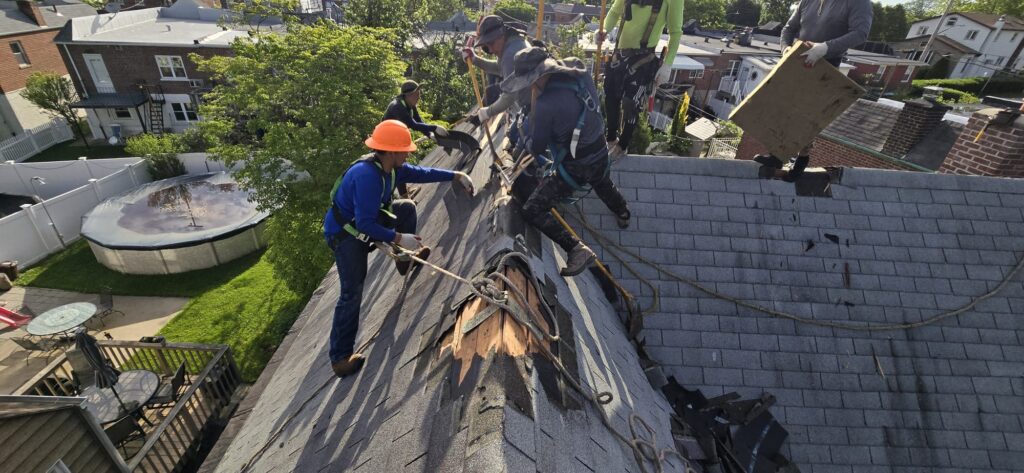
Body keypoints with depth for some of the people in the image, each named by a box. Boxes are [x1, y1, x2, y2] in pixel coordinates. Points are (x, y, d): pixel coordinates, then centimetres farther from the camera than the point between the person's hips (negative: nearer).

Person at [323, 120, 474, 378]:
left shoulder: (390, 167, -9)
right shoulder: (366, 175, -35)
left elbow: (419, 173, 5)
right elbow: (365, 225, -35)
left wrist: (456, 176, 2)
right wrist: (398, 238, -33)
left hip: (365, 222, 9)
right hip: (345, 233, -9)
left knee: (407, 207, 9)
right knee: (352, 293, -11)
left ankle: (405, 258, 22)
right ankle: (340, 357, 0)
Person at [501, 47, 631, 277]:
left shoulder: (546, 103, -28)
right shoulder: (581, 76, -7)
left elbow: (536, 148, -16)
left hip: (573, 168, -8)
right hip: (601, 156, 8)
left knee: (532, 211, -3)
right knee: (602, 183, 40)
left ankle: (578, 250, -9)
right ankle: (623, 215, 67)